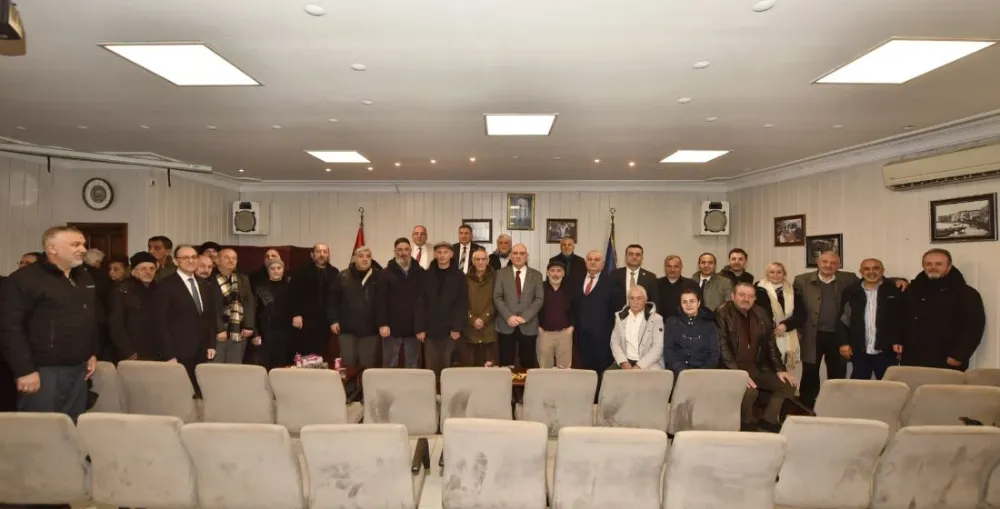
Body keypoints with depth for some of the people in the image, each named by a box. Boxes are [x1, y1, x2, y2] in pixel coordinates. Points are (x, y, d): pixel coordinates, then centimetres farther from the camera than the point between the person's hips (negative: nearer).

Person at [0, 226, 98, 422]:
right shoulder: (24, 279, -10)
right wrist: (24, 370, -19)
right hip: (43, 371, -7)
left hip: (78, 369, 7)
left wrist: (93, 353, 16)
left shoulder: (84, 278, 13)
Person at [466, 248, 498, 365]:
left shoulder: (494, 277, 7)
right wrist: (473, 319, -9)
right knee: (470, 364, 0)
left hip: (489, 329, -1)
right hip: (470, 329, 1)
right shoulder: (466, 278, 8)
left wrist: (484, 319, -10)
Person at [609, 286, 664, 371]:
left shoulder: (656, 318, 0)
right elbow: (615, 342, 8)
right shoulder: (620, 317, 11)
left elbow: (658, 347, -6)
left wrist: (639, 366, -16)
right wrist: (623, 362, -9)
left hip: (648, 364, -3)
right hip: (626, 362, 3)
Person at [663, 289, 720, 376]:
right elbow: (668, 350, 3)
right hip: (678, 372, -1)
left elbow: (714, 353, 7)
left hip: (702, 372, 1)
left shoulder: (709, 325, 13)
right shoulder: (672, 322, 11)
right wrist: (681, 371, -12)